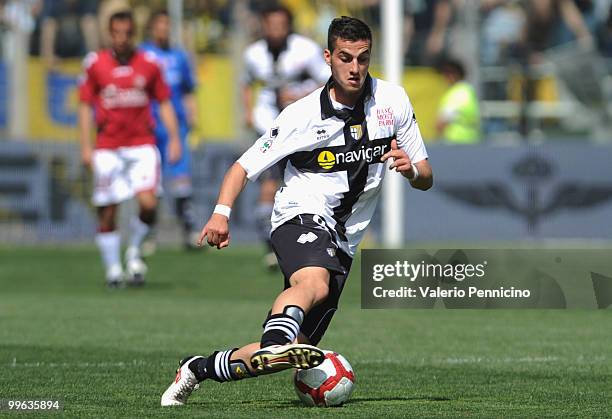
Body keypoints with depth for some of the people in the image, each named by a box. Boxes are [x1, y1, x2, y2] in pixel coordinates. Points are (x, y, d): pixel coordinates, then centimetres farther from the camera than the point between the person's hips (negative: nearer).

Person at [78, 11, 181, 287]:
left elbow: (164, 103, 11)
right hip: (107, 147, 0)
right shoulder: (95, 64, 2)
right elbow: (85, 106, 6)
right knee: (107, 213, 0)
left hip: (141, 145, 0)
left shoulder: (149, 65, 4)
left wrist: (174, 138, 2)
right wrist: (85, 147, 0)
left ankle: (134, 251, 9)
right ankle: (113, 268, 16)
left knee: (148, 203, -17)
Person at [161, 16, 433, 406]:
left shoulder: (393, 100, 2)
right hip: (301, 216, -4)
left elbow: (426, 178, 9)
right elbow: (243, 168, -3)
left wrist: (411, 169, -16)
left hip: (342, 242, 4)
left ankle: (198, 369, 17)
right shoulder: (302, 115, -8)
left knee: (289, 354, -1)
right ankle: (275, 341, -65)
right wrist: (222, 212, -22)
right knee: (313, 283, -40)